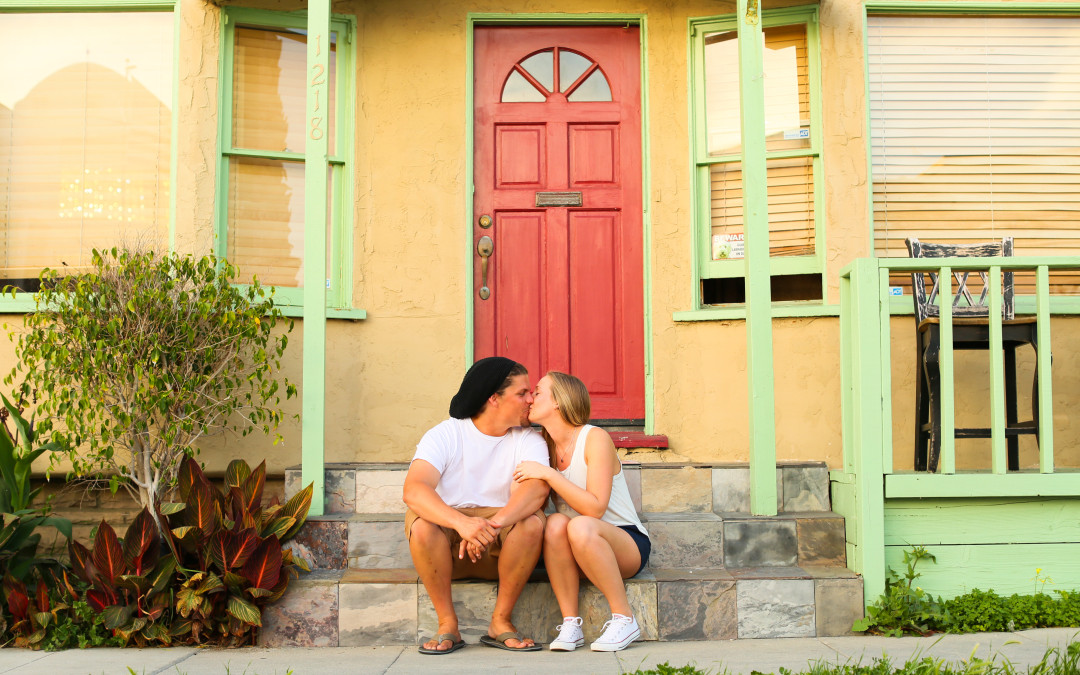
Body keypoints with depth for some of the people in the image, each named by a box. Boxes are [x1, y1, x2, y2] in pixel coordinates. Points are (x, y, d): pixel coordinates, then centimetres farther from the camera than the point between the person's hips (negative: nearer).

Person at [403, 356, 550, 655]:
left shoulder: (529, 440, -1)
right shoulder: (445, 434, -7)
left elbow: (537, 490, -23)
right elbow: (413, 490, -25)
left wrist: (492, 524, -42)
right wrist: (463, 522, -43)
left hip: (500, 549, 1)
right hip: (448, 543, -1)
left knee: (532, 521, -28)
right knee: (420, 521, -31)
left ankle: (500, 621, -13)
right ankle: (448, 624, -16)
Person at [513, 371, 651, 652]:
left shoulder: (595, 438, -13)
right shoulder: (546, 446, 5)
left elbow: (595, 507, -22)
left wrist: (548, 473, -24)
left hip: (629, 545, -4)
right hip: (582, 551, 4)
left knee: (580, 526, -35)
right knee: (555, 523, -28)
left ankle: (625, 619, -20)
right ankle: (570, 624, -21)